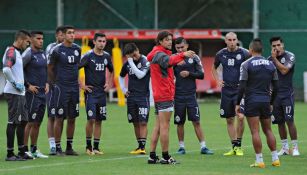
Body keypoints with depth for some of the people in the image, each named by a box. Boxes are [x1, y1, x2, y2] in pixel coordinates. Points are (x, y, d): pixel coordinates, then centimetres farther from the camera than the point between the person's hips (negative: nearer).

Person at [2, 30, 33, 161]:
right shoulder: (11, 52, -14)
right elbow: (6, 69, -29)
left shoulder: (17, 52, 17)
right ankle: (10, 154, -3)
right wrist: (16, 84, -21)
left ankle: (21, 152, 20)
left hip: (20, 93, 10)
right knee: (13, 123, -6)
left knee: (23, 121, 14)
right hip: (13, 93, -10)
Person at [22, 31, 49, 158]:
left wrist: (46, 83, 13)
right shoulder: (28, 54, -12)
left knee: (38, 123, 11)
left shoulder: (42, 53, 14)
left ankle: (34, 150, 18)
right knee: (31, 123, -8)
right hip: (32, 94, -8)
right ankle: (25, 150, -4)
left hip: (42, 93, 8)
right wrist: (28, 85, -15)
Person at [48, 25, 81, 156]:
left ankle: (69, 147, 16)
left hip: (74, 88, 5)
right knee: (59, 118, -3)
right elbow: (50, 68, 0)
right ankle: (58, 148, 3)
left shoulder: (77, 49, 7)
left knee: (72, 118, 8)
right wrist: (53, 83, 4)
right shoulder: (57, 50, -9)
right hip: (61, 88, -5)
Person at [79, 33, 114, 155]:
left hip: (102, 93, 5)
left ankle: (96, 147, 11)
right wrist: (81, 85, -11)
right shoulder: (88, 56, -8)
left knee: (99, 121, 5)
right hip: (90, 92, -5)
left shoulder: (107, 56, 8)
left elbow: (111, 70, 27)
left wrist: (109, 83, 15)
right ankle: (88, 146, 2)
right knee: (91, 119, -11)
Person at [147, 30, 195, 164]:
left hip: (158, 95, 10)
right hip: (165, 95, -10)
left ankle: (152, 156, 10)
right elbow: (168, 61, -33)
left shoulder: (160, 54, 20)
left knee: (158, 126, 10)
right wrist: (182, 55, -44)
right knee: (164, 126, -7)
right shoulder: (159, 54, -13)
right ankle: (165, 157, -6)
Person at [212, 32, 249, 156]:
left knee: (240, 117, -18)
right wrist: (218, 80, 11)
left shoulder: (244, 53, -7)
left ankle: (238, 146, -4)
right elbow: (214, 68, 24)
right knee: (229, 120, 7)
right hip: (226, 90, 4)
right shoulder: (221, 54, 6)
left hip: (240, 89, -4)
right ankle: (234, 147, 17)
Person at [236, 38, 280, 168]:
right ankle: (275, 159, 11)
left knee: (255, 132, -4)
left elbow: (242, 87, -11)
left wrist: (238, 103, -4)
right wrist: (271, 102, 22)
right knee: (268, 130, 14)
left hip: (251, 102, -5)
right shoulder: (270, 65, 8)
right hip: (266, 101, 5)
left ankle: (259, 161, -6)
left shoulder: (246, 65, -7)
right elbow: (275, 87, 11)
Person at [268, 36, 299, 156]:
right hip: (274, 94, 5)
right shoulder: (270, 59, 10)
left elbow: (284, 70, -16)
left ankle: (295, 147, -5)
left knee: (289, 121, -10)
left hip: (287, 94, -5)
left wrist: (275, 58, -11)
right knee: (280, 122, 6)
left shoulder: (290, 56, -4)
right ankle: (285, 147, 15)